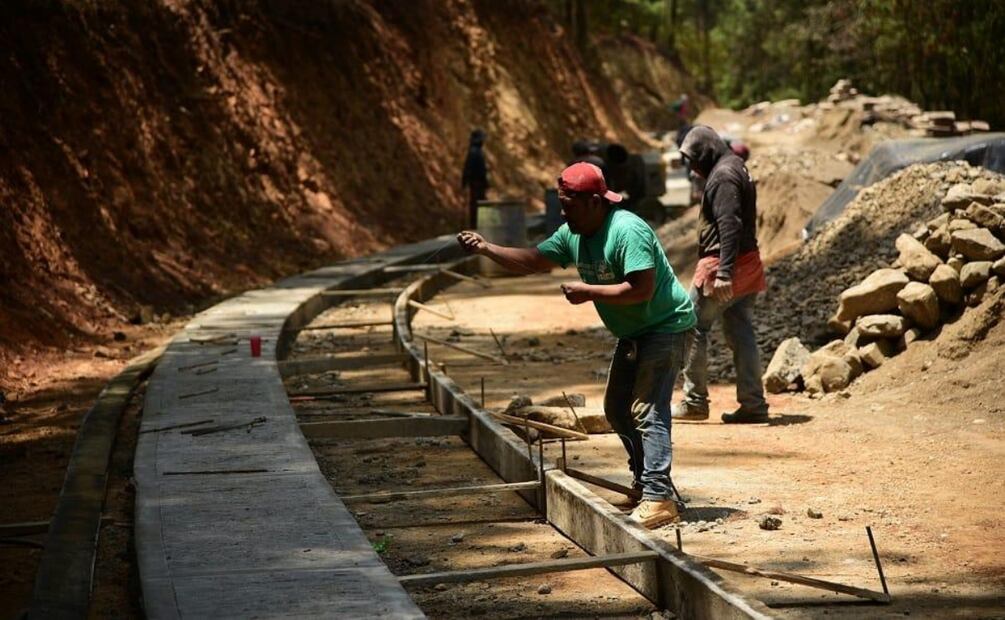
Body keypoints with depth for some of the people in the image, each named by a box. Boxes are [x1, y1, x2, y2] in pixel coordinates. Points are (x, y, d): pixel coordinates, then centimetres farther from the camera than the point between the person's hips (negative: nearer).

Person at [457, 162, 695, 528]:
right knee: (617, 409, 14)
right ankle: (646, 484, 23)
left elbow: (641, 290, -32)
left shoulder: (627, 231, -26)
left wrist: (588, 292, -25)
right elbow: (532, 261, 5)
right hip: (633, 334, 10)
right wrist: (486, 249, -8)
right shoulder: (573, 235, 3)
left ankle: (659, 500, -20)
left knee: (647, 410, -18)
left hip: (666, 328, -10)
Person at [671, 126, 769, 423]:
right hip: (746, 265, 10)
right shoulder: (737, 168, 17)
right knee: (741, 334, 9)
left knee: (693, 327, 0)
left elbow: (729, 226, -24)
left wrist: (723, 273, -27)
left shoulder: (722, 176, -15)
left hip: (721, 265, -10)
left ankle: (695, 401, 3)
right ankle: (753, 404, 8)